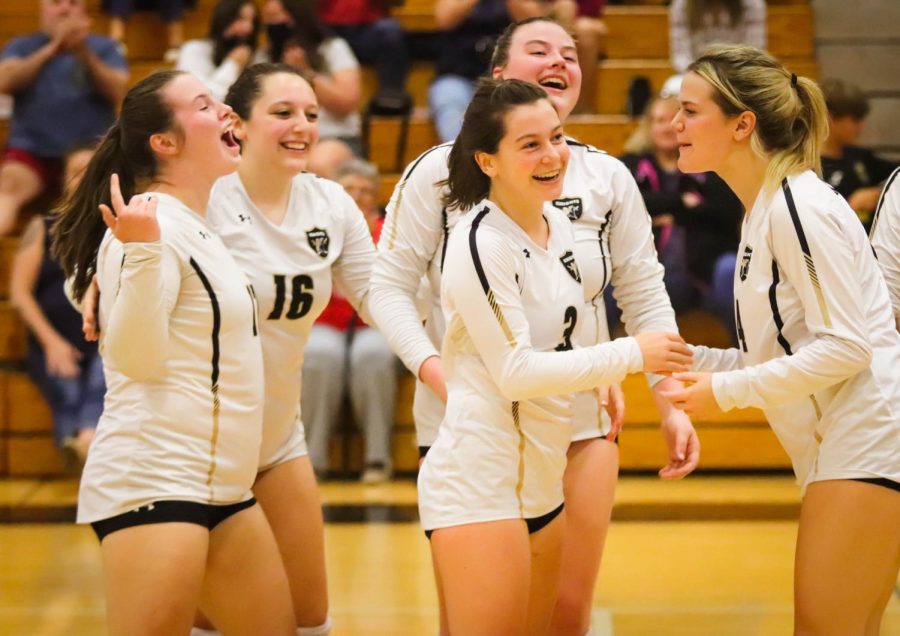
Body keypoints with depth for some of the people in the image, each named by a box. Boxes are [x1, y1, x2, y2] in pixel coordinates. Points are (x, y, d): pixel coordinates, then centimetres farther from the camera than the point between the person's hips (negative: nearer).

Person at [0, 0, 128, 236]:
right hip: (32, 150, -1)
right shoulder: (21, 46, 13)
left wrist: (84, 54, -19)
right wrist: (52, 49, -19)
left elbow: (118, 92, -4)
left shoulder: (103, 47, 12)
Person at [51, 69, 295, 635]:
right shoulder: (153, 225, -13)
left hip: (223, 488, 10)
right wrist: (142, 254, -32)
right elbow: (135, 356, -21)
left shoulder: (197, 225, 16)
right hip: (153, 483, -10)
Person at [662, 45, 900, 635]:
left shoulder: (797, 206, -14)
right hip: (839, 447, 10)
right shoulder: (764, 210, 16)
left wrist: (726, 391, -14)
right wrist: (693, 361, 7)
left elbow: (845, 346, -18)